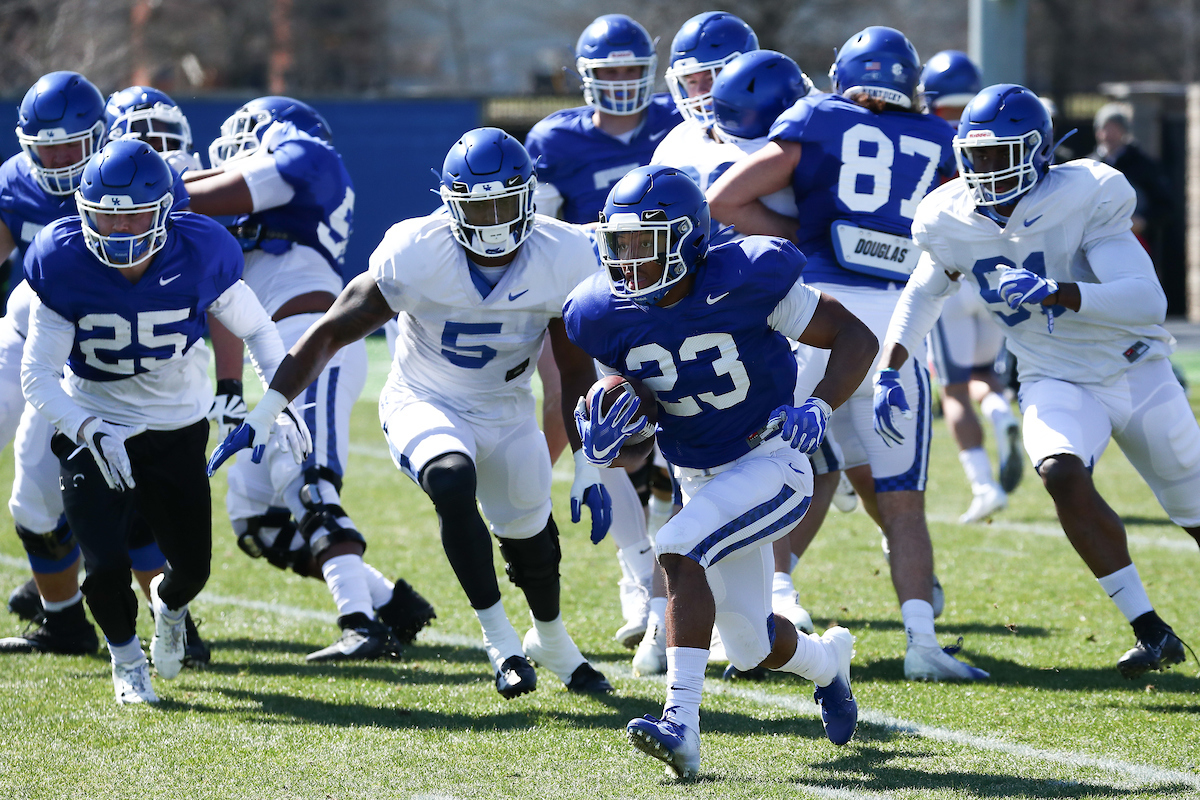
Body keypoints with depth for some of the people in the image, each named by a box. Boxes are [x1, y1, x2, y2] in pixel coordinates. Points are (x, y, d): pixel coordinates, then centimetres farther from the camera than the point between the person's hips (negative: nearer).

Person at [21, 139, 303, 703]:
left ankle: (169, 605, 48)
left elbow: (257, 330, -1)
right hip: (94, 432, -1)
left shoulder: (199, 256, -19)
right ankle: (126, 657, 20)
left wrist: (282, 403, -15)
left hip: (176, 431, 2)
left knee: (192, 566, 8)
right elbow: (37, 376, -17)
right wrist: (90, 431, -33)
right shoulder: (64, 264, -21)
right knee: (106, 567, -14)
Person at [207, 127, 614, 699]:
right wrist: (263, 414, -20)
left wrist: (588, 470, -6)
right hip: (423, 405, -3)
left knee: (533, 542, 13)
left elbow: (575, 373, -6)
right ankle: (499, 640, -24)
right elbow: (330, 333, -16)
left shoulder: (562, 260, -18)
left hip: (506, 415, 3)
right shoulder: (413, 256, -26)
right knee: (453, 482, -34)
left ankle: (551, 641, 46)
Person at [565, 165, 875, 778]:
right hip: (699, 479, 6)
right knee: (752, 647, 13)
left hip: (770, 463, -6)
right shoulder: (608, 314, -9)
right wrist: (599, 441, -20)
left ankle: (681, 721, -35)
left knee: (679, 549, -32)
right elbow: (626, 401, 4)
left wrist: (818, 411, -29)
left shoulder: (745, 281, -23)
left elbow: (856, 337, -13)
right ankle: (827, 658, 50)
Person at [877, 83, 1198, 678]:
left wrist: (1057, 292, -44)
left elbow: (1149, 301, -32)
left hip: (1137, 375, -2)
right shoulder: (952, 223, -8)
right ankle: (1151, 631, -21)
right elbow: (923, 294, 13)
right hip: (1056, 382, 2)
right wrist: (889, 372, 3)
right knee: (1062, 474, -29)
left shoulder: (1084, 200, -23)